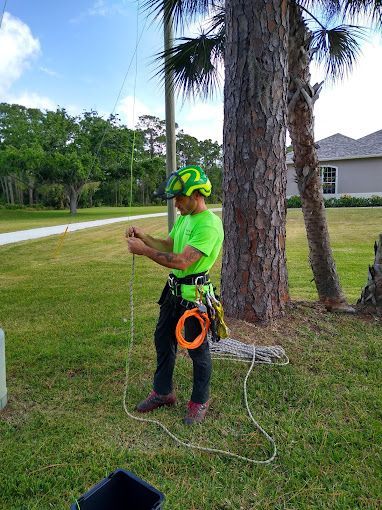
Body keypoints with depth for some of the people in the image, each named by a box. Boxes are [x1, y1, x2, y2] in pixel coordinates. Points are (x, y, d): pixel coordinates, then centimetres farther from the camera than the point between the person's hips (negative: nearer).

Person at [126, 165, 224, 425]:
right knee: (163, 339, 19)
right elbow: (167, 245, 13)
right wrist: (144, 236, -3)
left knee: (198, 348, 8)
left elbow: (182, 261, -28)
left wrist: (144, 250, -23)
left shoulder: (209, 225, -22)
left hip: (195, 294, -9)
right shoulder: (184, 218, 9)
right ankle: (163, 392, 38)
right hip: (174, 290, 9)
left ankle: (200, 401, 29)